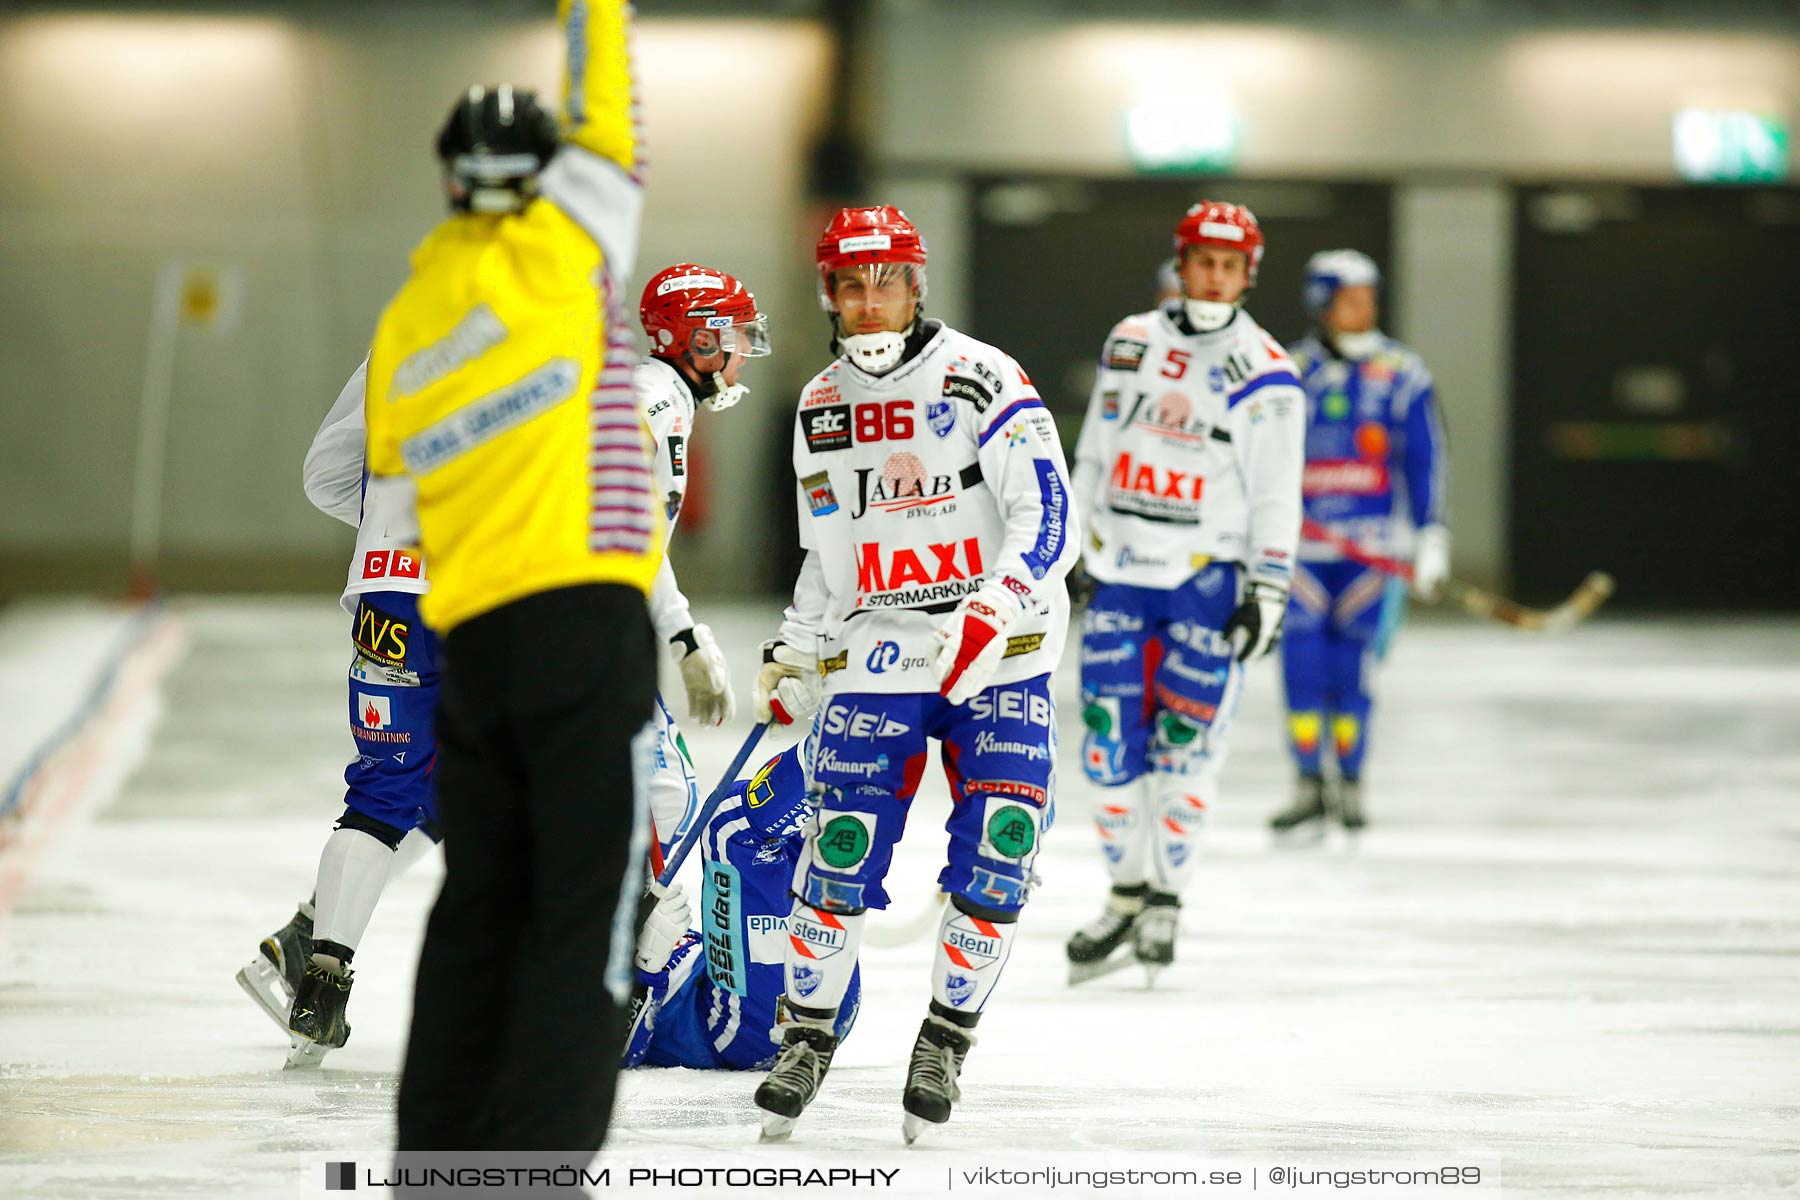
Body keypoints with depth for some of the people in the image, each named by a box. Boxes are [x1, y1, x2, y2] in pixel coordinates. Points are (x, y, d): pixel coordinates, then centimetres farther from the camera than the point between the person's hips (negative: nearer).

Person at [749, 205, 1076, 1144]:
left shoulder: (983, 381, -7)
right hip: (874, 660, 3)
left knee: (994, 858, -9)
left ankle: (945, 1039, 8)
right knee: (839, 853, -7)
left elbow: (1046, 518, -14)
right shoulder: (819, 410, 10)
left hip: (999, 661, -3)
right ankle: (808, 1035, 9)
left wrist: (991, 613, -28)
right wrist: (789, 664, 13)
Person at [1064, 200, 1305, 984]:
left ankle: (1167, 899, 6)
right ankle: (1127, 894, 14)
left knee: (1185, 741, -5)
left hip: (1207, 577, -3)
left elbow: (1276, 496, -3)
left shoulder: (1267, 375, -3)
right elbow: (1093, 453, 15)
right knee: (1110, 738, 2)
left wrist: (1268, 591, -8)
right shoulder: (1131, 344, 8)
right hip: (1121, 568, 3)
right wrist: (1070, 550, 14)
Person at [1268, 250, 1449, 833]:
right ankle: (1309, 784, 4)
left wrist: (1431, 538, -4)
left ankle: (1350, 783, 11)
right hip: (1301, 543, 1)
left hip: (1373, 544, -1)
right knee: (1302, 662, -6)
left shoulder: (1401, 374, 2)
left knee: (1352, 665, -4)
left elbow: (1423, 459, 2)